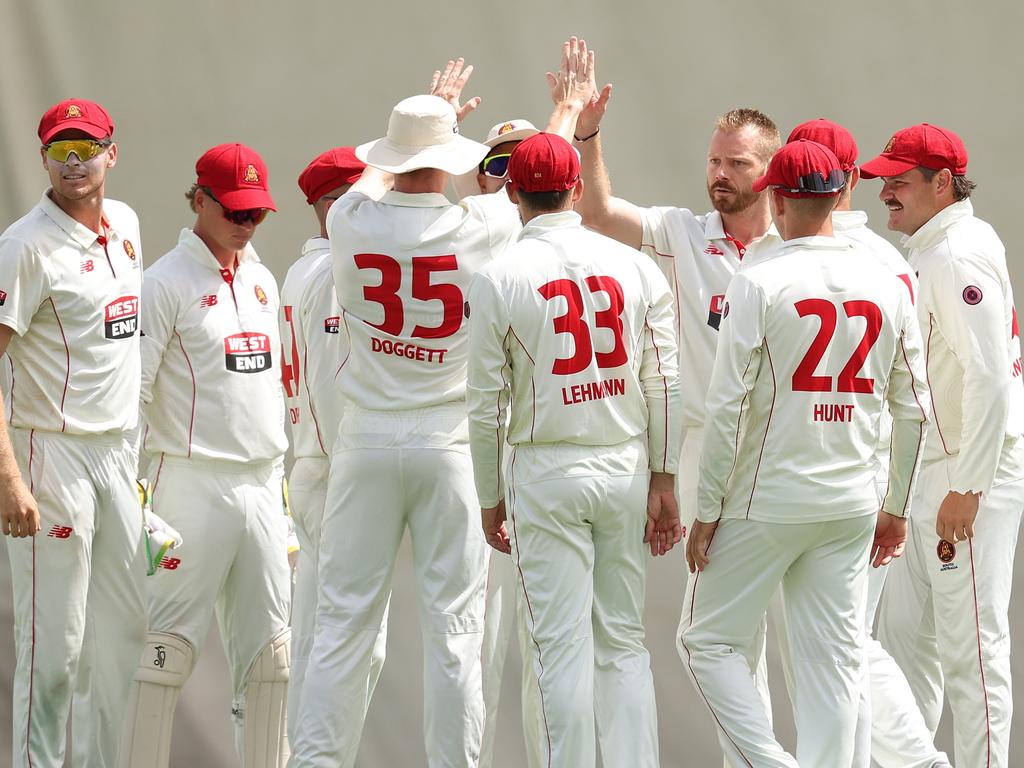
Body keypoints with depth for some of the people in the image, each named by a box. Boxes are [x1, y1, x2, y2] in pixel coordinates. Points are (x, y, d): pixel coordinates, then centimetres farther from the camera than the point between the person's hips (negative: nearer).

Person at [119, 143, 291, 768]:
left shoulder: (262, 281, 15)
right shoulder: (168, 283, -7)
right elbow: (132, 389, -10)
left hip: (263, 485, 7)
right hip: (195, 480, -7)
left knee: (269, 646, 8)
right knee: (171, 643, -8)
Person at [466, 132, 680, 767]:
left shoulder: (499, 279, -6)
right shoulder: (635, 267, 1)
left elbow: (486, 406, -3)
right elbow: (665, 385, 1)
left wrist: (490, 501, 6)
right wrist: (663, 483, 7)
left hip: (546, 473, -3)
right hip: (626, 469, 3)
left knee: (564, 647, 0)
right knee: (624, 642, 9)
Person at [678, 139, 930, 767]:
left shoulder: (760, 284, -10)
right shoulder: (887, 286, 4)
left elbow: (729, 408, -12)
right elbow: (913, 410, 8)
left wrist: (708, 511, -5)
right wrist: (897, 509, 18)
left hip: (765, 503, -4)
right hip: (851, 506, 5)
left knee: (709, 642, 6)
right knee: (834, 661, 7)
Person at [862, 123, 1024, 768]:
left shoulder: (961, 256, -16)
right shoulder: (928, 253, 16)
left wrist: (966, 489, -23)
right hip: (930, 471, 10)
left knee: (972, 643, -7)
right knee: (906, 634, 13)